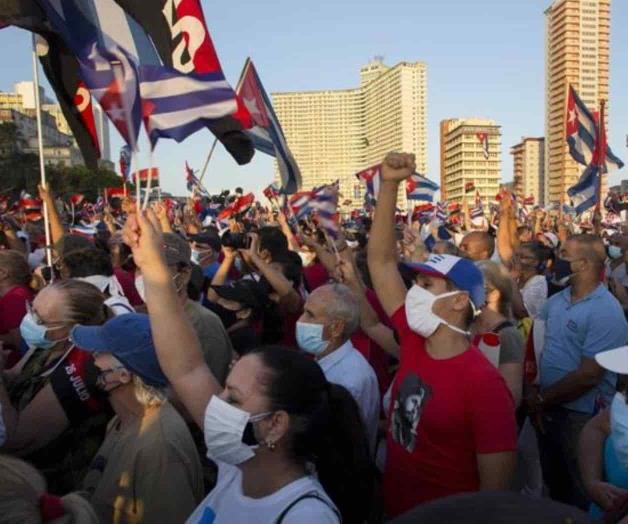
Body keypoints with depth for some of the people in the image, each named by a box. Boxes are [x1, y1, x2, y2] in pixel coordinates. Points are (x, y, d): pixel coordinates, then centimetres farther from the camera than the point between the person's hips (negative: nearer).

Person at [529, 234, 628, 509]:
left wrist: (541, 399, -15)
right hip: (549, 408, 7)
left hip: (581, 416, -7)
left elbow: (588, 376, -23)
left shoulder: (606, 312, -21)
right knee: (553, 481, 24)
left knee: (579, 492, 15)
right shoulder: (558, 300, 2)